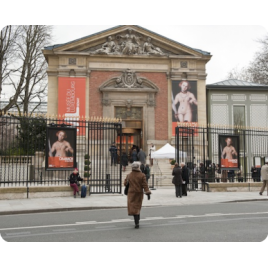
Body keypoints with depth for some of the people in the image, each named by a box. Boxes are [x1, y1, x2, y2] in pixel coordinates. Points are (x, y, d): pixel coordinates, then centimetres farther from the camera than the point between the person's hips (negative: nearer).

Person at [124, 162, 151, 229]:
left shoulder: (129, 175, -4)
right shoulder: (142, 175, -7)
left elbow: (125, 183, 6)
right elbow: (145, 185, -12)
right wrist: (148, 193, -13)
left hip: (131, 193, -1)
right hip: (139, 193, 1)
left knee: (133, 207, -2)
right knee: (138, 207, 18)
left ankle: (137, 223, -14)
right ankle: (137, 221, 30)